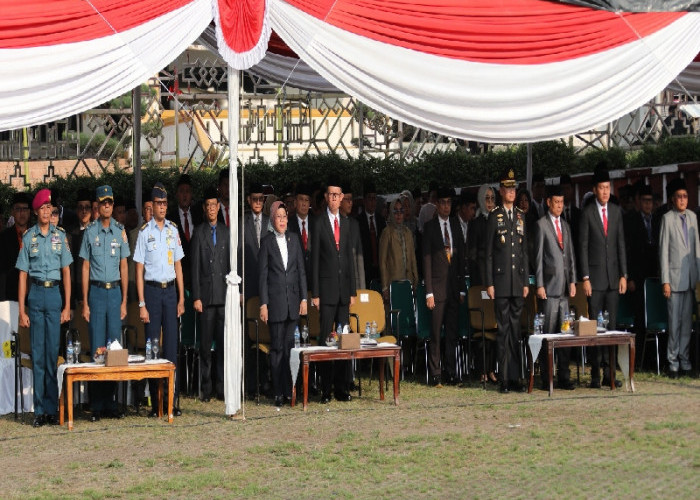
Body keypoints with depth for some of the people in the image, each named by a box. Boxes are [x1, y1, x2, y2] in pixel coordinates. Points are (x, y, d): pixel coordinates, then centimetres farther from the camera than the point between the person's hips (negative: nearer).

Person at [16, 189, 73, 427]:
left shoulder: (60, 236, 6)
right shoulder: (28, 237, 3)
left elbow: (66, 272, 7)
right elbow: (23, 275, 3)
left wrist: (67, 306, 2)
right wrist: (21, 310, -1)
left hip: (55, 294, 1)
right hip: (36, 294, -1)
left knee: (53, 352, 1)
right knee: (37, 353, 1)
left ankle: (52, 408, 7)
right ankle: (39, 410, 4)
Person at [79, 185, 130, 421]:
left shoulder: (120, 231, 8)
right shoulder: (90, 232, 3)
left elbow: (124, 267, 10)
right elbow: (85, 268, 3)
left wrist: (124, 301, 5)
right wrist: (85, 302, -1)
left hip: (115, 291, 2)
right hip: (96, 291, -2)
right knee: (96, 346, -2)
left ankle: (111, 404, 8)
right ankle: (96, 406, 0)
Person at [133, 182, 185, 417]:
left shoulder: (173, 230, 8)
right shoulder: (145, 232, -4)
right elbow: (139, 269, -4)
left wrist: (181, 298, 9)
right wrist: (142, 304, -7)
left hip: (170, 290, 4)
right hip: (152, 290, -4)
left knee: (172, 344, 4)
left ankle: (172, 400, 8)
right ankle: (155, 403, 4)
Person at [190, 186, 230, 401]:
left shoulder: (226, 232, 10)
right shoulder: (198, 232, 3)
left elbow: (232, 263, 12)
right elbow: (195, 267, 1)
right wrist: (196, 297, -5)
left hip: (224, 294, 2)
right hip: (206, 294, -2)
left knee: (223, 343, 3)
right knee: (205, 344, 1)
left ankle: (221, 387, 8)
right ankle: (206, 388, 6)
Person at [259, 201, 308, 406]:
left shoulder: (294, 239, 9)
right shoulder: (267, 242, -1)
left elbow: (301, 270, 11)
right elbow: (263, 274, -2)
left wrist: (304, 298, 5)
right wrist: (263, 304, -7)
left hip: (292, 299, 3)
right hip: (275, 300, -3)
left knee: (289, 345, 5)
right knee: (277, 347, -2)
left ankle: (288, 390, 10)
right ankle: (278, 393, 2)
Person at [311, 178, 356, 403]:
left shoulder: (346, 223, 13)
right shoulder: (319, 224, -3)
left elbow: (350, 257, 15)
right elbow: (314, 260, -4)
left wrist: (352, 290, 10)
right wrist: (315, 294, -8)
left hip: (344, 287, 5)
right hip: (327, 288, -5)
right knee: (325, 338, -4)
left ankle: (342, 388, 12)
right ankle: (325, 390, 0)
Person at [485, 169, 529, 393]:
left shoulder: (521, 216, 13)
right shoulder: (494, 216, 0)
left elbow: (525, 251, 15)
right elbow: (488, 253, -1)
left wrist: (526, 281, 10)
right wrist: (489, 283, -7)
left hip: (518, 281, 4)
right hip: (501, 281, -4)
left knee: (515, 328, 6)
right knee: (503, 329, -3)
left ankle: (514, 377, 9)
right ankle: (504, 379, -1)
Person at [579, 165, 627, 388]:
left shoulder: (616, 211, 10)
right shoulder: (587, 213, -3)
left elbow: (621, 244, 11)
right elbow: (583, 247, -4)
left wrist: (623, 275, 6)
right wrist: (585, 278, -9)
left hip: (613, 275, 4)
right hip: (595, 276, -4)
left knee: (611, 325, 4)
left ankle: (609, 372, 8)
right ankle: (595, 374, 1)